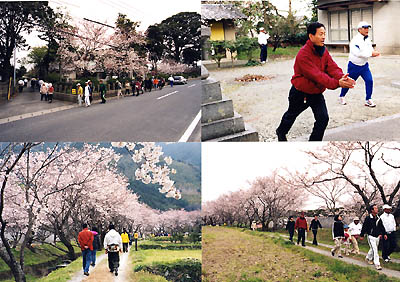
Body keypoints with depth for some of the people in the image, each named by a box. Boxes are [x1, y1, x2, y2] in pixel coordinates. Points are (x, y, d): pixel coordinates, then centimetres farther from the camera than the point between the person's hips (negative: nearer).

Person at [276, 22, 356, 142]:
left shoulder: (323, 51, -4)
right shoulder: (303, 54, -29)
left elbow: (332, 67, -14)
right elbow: (316, 75, -36)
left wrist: (341, 77, -37)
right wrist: (336, 83, -45)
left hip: (316, 93, 5)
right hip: (300, 93, -5)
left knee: (323, 118, -8)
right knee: (292, 114, 20)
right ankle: (281, 132, 49)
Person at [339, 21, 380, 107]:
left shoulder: (368, 39, 2)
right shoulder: (355, 40, -20)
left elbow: (370, 49, 7)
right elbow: (359, 53, -31)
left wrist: (374, 53, -17)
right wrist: (371, 53, -32)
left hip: (364, 65, 5)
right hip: (354, 66, -5)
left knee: (369, 81, -10)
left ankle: (368, 100, 0)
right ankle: (341, 97, 31)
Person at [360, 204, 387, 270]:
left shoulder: (378, 218, 6)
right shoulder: (368, 218, -12)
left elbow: (382, 227, 16)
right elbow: (364, 227, -8)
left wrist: (384, 234, 10)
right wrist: (362, 235, -5)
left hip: (377, 236, 6)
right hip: (371, 236, -6)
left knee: (373, 249, 17)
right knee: (375, 250, -10)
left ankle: (368, 258, 40)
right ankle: (377, 264, -9)